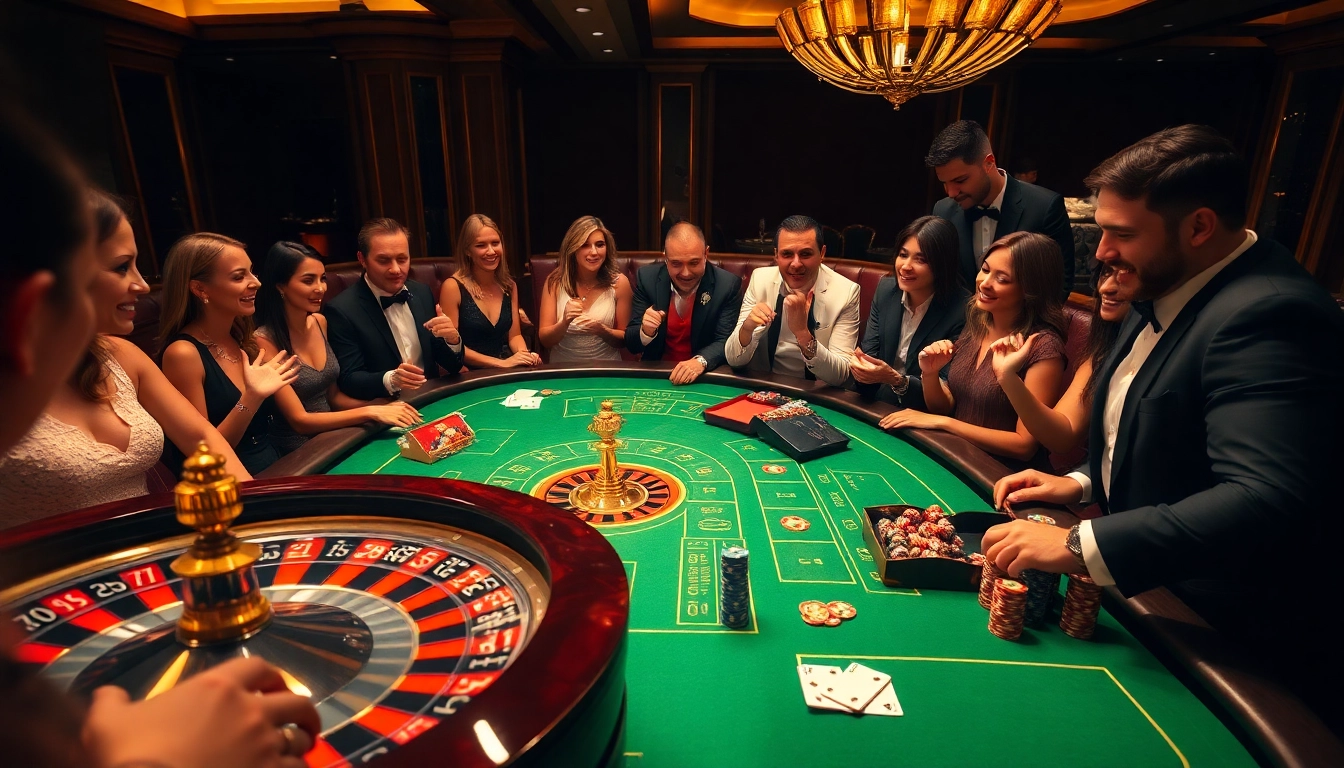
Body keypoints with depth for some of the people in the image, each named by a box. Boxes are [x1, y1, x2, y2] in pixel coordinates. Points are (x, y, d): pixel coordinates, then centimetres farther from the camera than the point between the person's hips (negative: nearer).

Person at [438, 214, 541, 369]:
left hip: (505, 373, 3)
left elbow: (514, 335, 11)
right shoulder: (453, 287, -9)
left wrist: (525, 354, -11)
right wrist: (501, 363, -18)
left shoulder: (510, 286, 7)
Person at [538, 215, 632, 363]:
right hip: (563, 368, 1)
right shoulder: (555, 281, -3)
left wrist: (602, 330, -17)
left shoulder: (619, 283, -5)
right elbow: (544, 340, -3)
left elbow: (625, 339, 2)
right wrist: (564, 323, -21)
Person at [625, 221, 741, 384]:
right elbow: (631, 344, -2)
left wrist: (700, 361, -29)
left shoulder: (728, 284, -9)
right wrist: (646, 331, -24)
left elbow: (725, 342, -9)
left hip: (705, 378, -2)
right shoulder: (647, 278, -5)